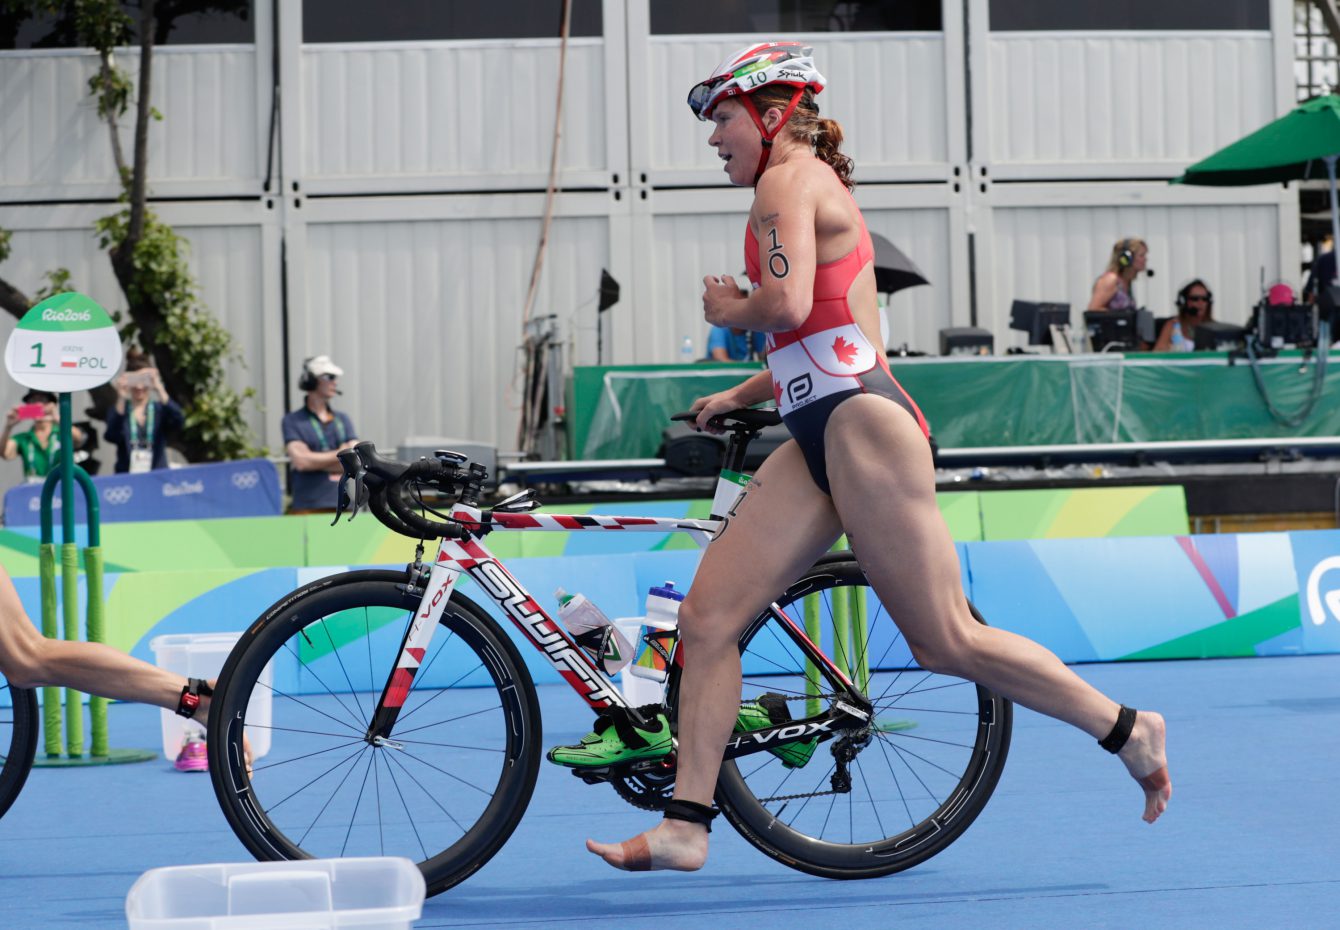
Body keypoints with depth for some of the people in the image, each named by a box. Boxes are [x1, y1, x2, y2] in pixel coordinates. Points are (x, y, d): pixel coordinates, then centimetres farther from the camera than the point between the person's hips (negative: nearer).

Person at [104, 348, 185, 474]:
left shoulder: (160, 409, 6)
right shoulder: (118, 410, 5)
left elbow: (178, 422, -15)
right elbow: (111, 436, -14)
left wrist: (160, 391, -25)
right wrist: (121, 399, -24)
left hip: (158, 476, 0)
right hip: (126, 477, 0)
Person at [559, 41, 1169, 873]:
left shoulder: (789, 182, -6)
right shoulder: (818, 187, 24)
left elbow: (787, 305, -22)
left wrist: (729, 310, -2)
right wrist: (742, 395, 31)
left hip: (861, 425, -10)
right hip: (821, 437, 10)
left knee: (947, 641, -7)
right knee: (708, 618, 1)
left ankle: (1129, 730, 7)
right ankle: (685, 826, 0)